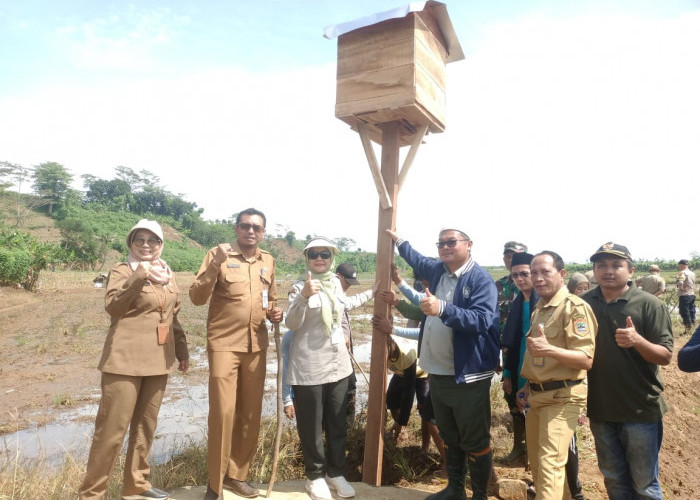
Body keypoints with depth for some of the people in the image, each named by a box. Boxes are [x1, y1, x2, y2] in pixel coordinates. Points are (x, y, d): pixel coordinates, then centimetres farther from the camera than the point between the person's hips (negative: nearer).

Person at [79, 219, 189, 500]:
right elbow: (111, 307, -20)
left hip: (158, 360, 6)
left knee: (146, 424, 14)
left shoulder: (168, 276, 13)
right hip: (125, 360, -6)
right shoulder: (122, 271, -3)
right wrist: (137, 278, -32)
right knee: (112, 429, -1)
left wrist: (182, 351, 17)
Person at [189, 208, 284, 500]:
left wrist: (274, 312, 0)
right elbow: (197, 297, -12)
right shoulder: (219, 254, -4)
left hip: (256, 345, 5)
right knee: (223, 411, -6)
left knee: (251, 413, 11)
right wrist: (216, 264, -24)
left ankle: (237, 474, 28)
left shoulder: (268, 261, 10)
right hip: (224, 344, -5)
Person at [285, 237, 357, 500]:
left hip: (338, 364, 5)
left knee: (338, 424, 13)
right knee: (311, 426, 6)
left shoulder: (335, 282, 7)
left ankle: (335, 472, 30)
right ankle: (315, 476, 25)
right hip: (309, 367, -5)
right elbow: (292, 323, -24)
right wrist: (303, 296, -40)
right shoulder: (299, 287, -10)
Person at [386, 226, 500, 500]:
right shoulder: (437, 270, 8)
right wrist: (398, 241, 37)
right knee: (449, 438, 21)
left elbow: (481, 321, -28)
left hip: (468, 375, -7)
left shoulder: (481, 280, -14)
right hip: (437, 373, 7)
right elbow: (419, 261, 32)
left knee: (475, 442, 6)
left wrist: (442, 309, -38)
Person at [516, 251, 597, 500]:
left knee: (550, 465, -13)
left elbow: (586, 360, -21)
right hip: (537, 396, 9)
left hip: (561, 397, -9)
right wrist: (529, 386, 16)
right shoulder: (538, 309, 14)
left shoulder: (574, 307, -14)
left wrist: (548, 349, -35)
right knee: (536, 461, 17)